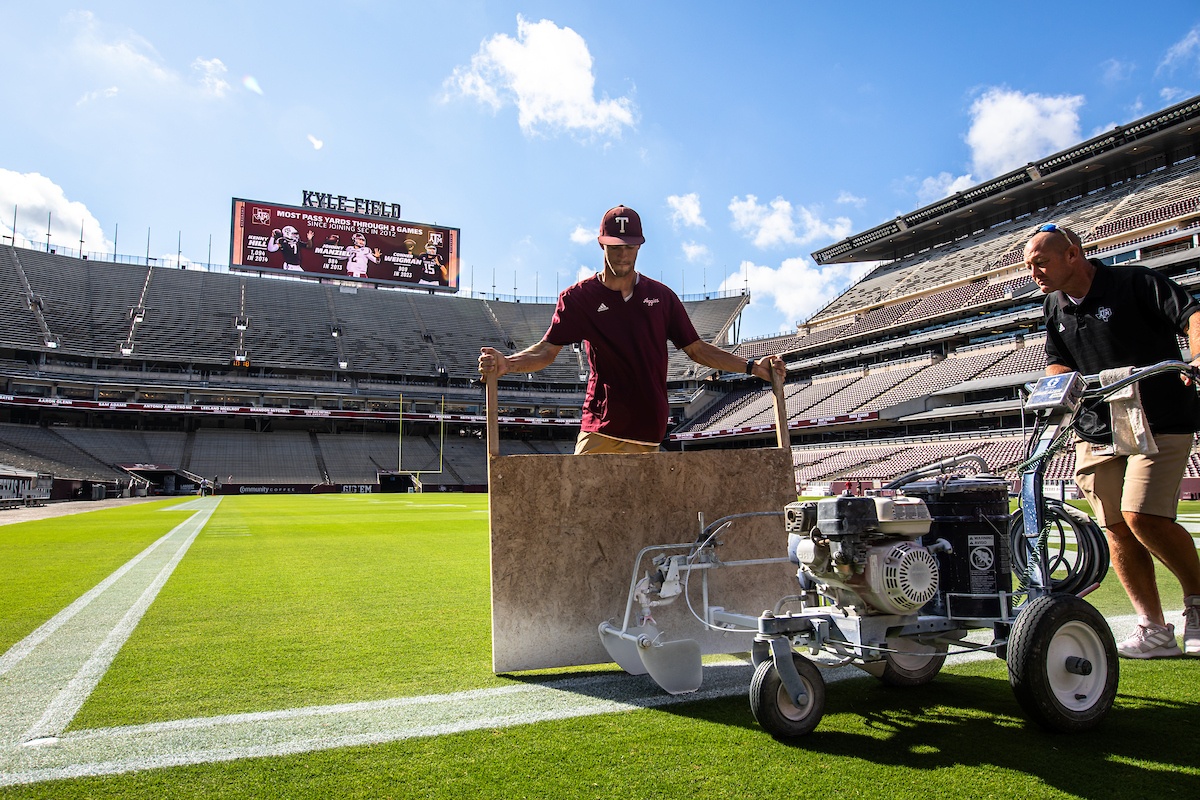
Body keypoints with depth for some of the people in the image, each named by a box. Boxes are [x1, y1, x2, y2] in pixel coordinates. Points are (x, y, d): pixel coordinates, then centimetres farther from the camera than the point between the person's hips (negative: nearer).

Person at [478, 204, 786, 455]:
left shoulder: (661, 296, 12)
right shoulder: (578, 297, 6)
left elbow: (696, 349, 16)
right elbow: (547, 350, 2)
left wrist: (751, 366, 8)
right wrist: (506, 363, -18)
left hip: (648, 433, 2)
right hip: (600, 431, -1)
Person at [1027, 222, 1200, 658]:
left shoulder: (1135, 283, -5)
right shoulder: (1055, 307, 12)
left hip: (1159, 422, -6)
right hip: (1096, 430, 6)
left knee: (1143, 516, -17)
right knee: (1115, 527, 2)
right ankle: (1153, 630, 12)